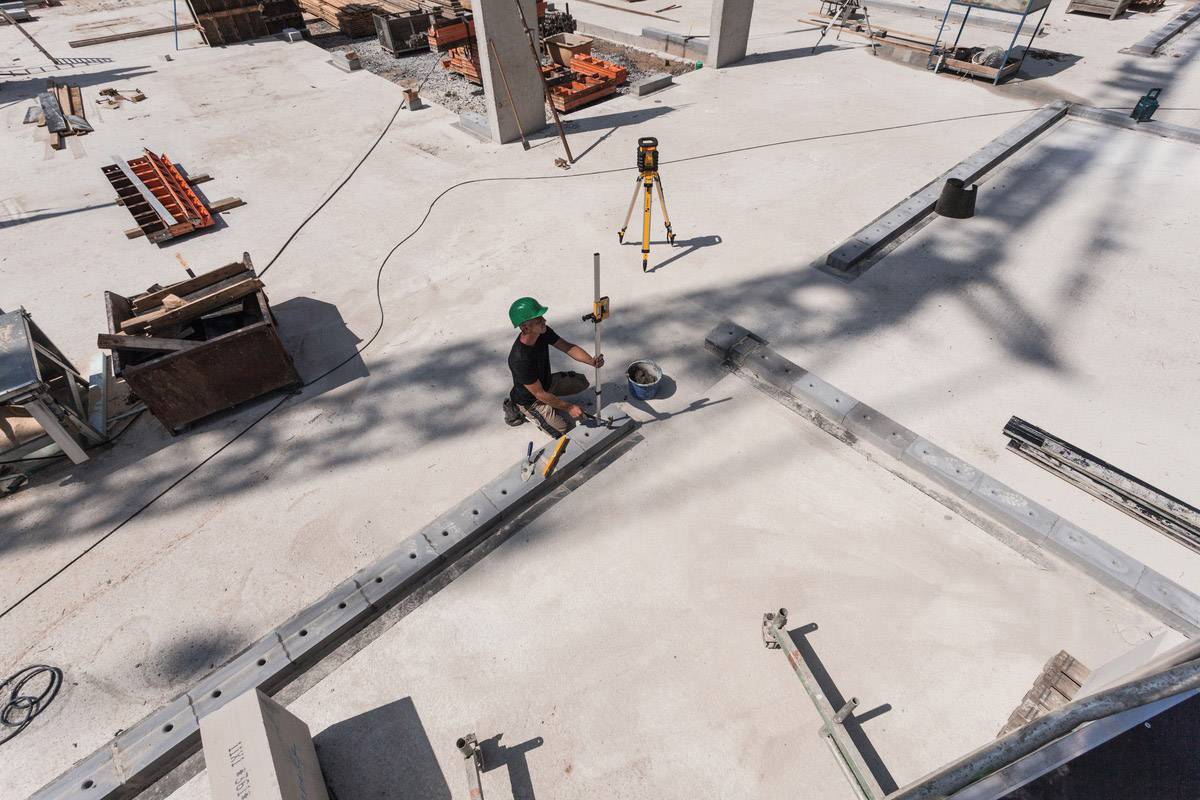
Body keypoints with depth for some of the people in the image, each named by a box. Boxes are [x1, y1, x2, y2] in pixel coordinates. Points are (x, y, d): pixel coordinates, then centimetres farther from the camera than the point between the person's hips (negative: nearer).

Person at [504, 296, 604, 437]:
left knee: (582, 382, 13)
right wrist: (569, 407, -24)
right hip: (529, 399, -7)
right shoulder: (520, 360, -39)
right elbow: (540, 394, -30)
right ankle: (524, 411, 6)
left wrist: (591, 361, -30)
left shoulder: (543, 332, -19)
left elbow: (568, 347, -12)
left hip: (546, 382, 7)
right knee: (566, 428, -12)